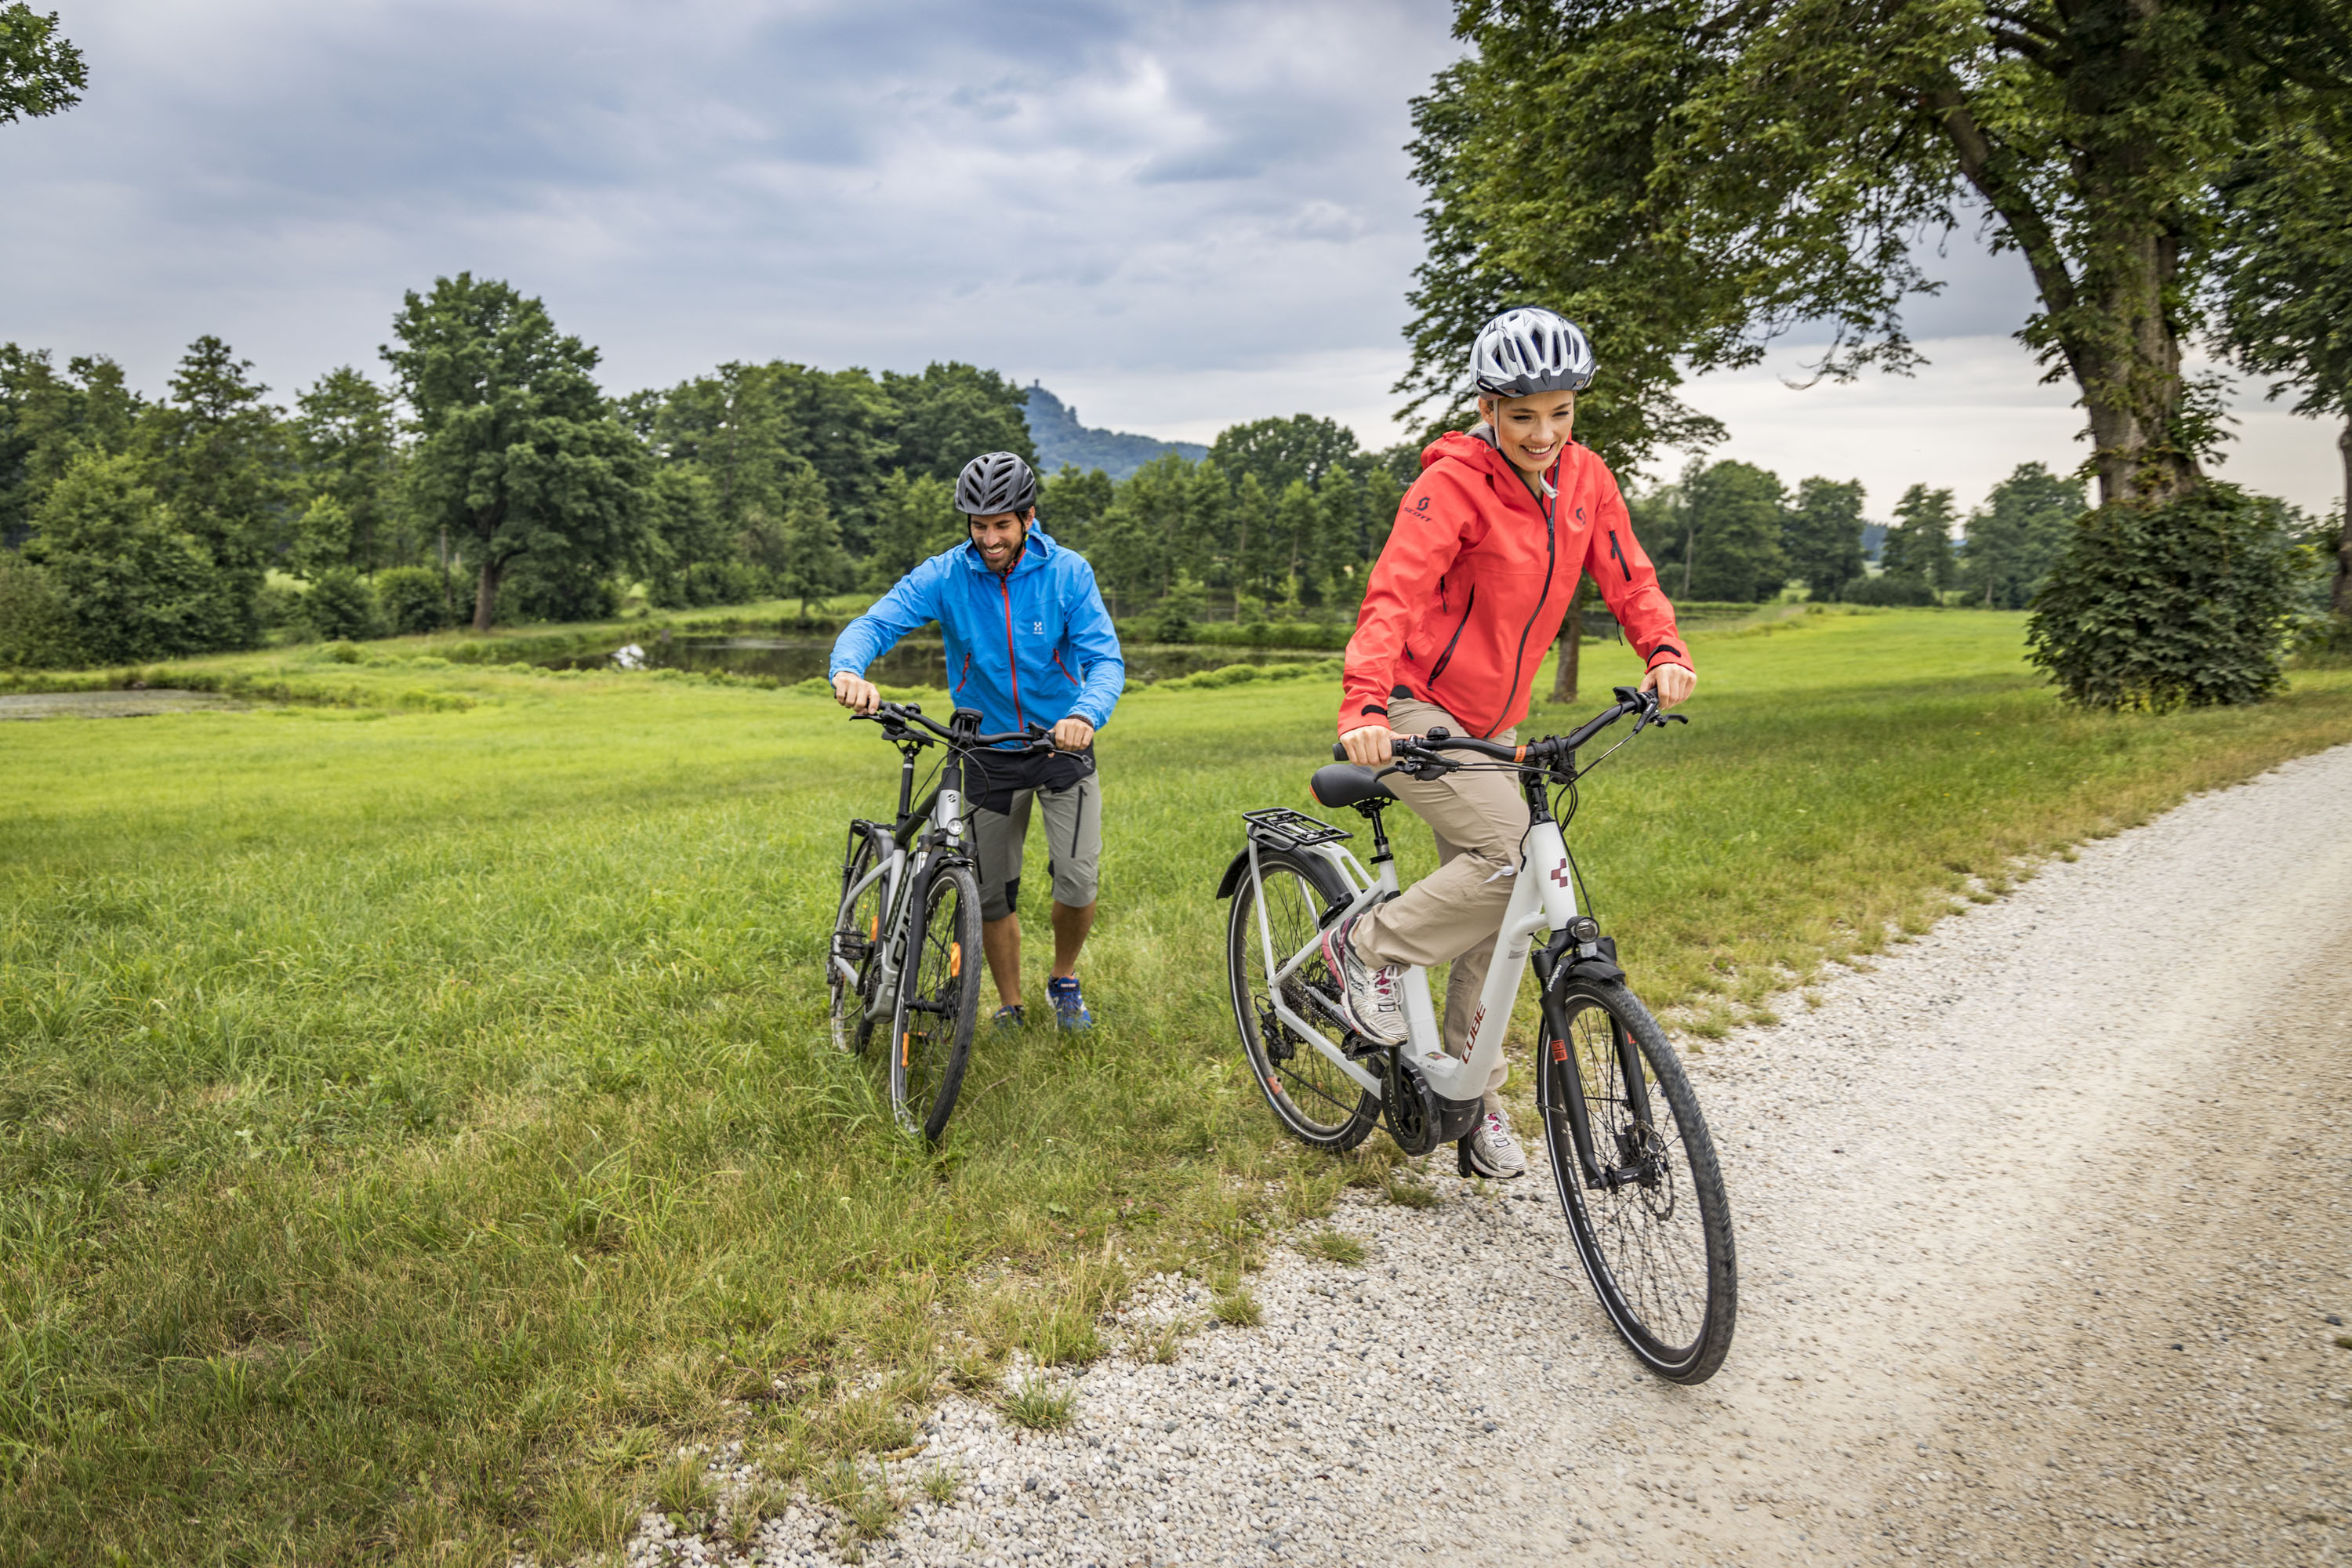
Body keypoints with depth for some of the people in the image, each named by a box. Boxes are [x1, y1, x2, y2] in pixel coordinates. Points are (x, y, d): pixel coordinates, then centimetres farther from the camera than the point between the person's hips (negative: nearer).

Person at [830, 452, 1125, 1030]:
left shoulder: (1067, 572, -14)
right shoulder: (944, 576, -12)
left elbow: (1105, 658, -21)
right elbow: (875, 623, -22)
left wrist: (1086, 714, -43)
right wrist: (849, 670, -46)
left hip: (1062, 744, -1)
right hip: (987, 751, 1)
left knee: (1077, 881, -12)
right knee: (993, 893, 7)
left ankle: (1065, 980, 18)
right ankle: (1010, 1009, 27)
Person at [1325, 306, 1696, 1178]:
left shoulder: (1585, 479, 2)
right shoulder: (1453, 483, -18)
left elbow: (1627, 578, 7)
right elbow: (1393, 595, -29)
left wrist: (1665, 653, -13)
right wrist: (1362, 707, -43)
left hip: (1492, 725, 7)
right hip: (1415, 713, -6)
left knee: (1491, 923, 9)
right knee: (1518, 857, -23)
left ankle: (1472, 1095, 23)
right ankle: (1366, 947, -2)